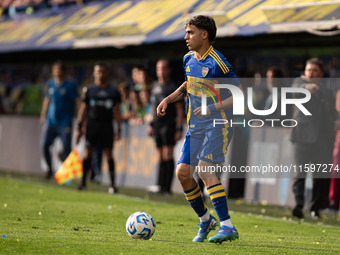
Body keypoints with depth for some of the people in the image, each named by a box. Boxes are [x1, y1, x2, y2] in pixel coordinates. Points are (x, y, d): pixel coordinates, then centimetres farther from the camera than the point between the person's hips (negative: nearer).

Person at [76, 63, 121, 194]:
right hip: (92, 124, 0)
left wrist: (118, 129, 4)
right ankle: (83, 182, 5)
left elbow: (117, 110, 9)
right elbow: (83, 109, 9)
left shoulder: (114, 91, 7)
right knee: (87, 152, -2)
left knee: (108, 153, -3)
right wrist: (79, 127, 4)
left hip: (107, 125, 0)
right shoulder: (89, 90, 7)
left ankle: (113, 184, -1)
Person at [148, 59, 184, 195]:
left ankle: (167, 188, -12)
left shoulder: (173, 87, -5)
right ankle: (161, 186, 8)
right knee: (161, 157, 7)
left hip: (169, 124, -6)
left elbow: (180, 110, -6)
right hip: (157, 124, 6)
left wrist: (179, 129, -11)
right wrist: (151, 124, 20)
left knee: (168, 156, -10)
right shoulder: (155, 85, 14)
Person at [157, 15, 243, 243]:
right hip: (195, 126, 8)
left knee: (205, 170, -21)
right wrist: (169, 99, 15)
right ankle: (205, 220, 18)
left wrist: (214, 107, -23)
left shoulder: (217, 63, -15)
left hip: (218, 124, -8)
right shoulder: (189, 59, 10)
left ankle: (228, 227, -20)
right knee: (183, 172, 0)